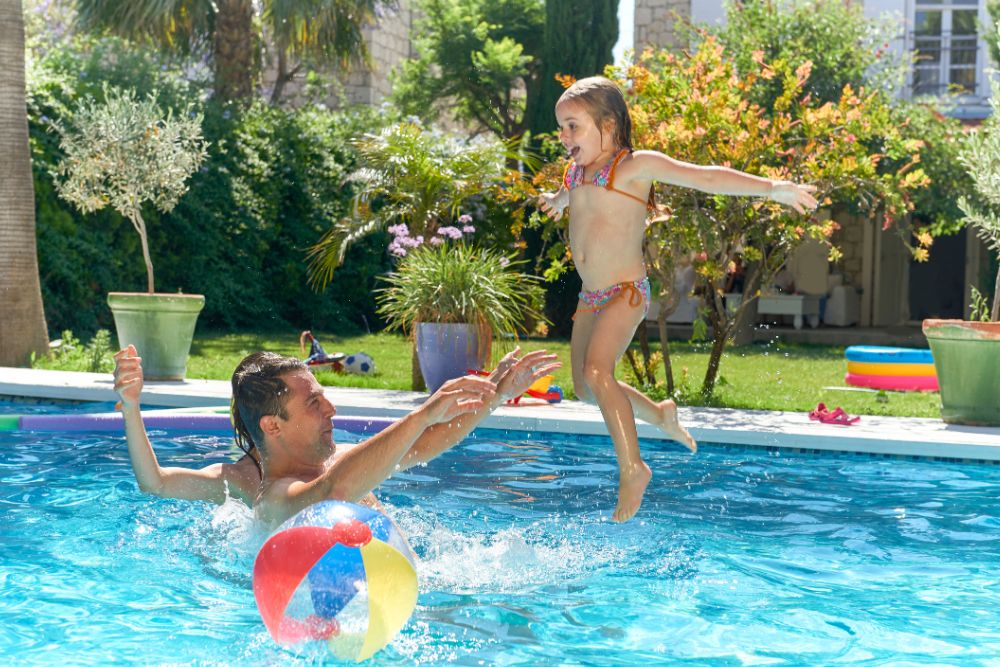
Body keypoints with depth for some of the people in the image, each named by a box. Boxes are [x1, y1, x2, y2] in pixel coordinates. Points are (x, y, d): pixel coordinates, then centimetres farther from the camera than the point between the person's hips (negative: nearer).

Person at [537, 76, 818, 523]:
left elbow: (706, 177, -16)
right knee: (584, 386, 13)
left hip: (626, 292, -8)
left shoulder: (637, 166, -10)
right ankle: (658, 414, 35)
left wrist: (774, 189, -23)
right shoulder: (577, 170, 11)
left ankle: (632, 467, -21)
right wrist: (559, 200, 61)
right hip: (590, 297, 8)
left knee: (596, 368, -27)